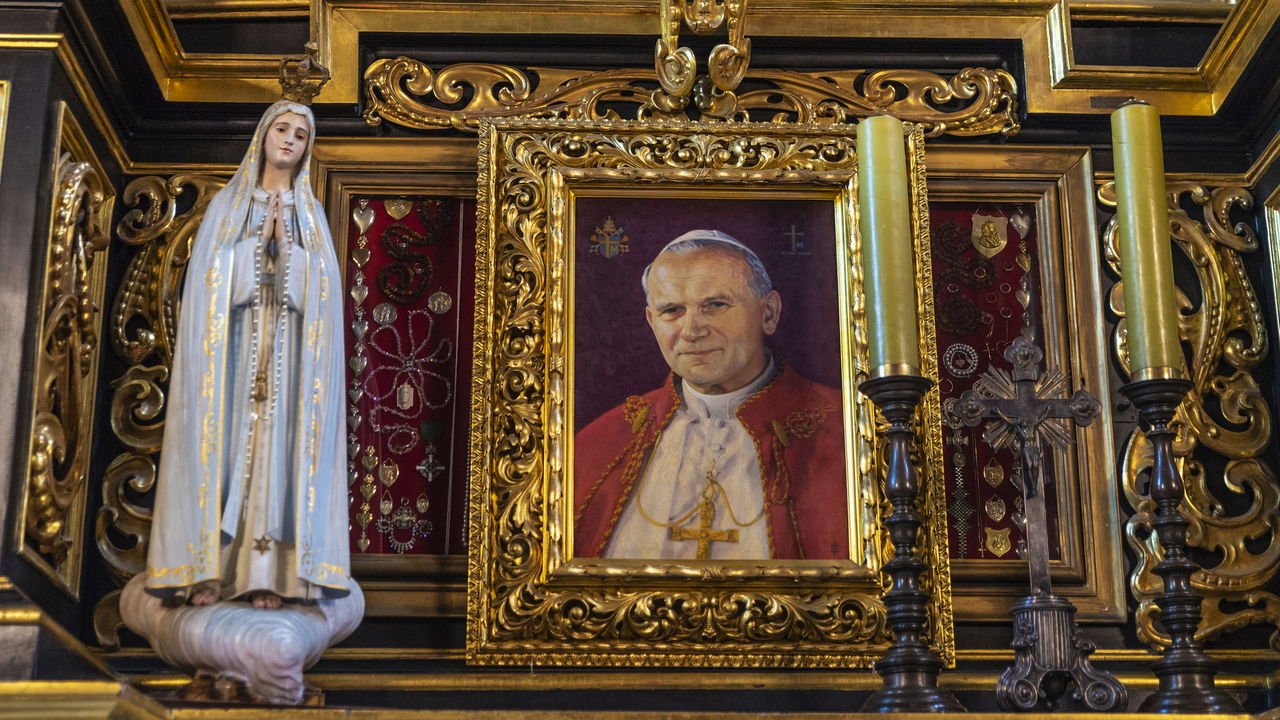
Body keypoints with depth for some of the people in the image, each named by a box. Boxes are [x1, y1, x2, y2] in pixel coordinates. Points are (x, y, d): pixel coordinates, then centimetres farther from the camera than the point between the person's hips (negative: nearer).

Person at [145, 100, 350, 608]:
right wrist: (260, 238, -11)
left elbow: (321, 286, 2)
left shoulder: (311, 214, 15)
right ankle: (207, 567, -9)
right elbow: (213, 275, 0)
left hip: (288, 352, 1)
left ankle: (266, 572, -10)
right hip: (233, 347, -1)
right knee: (226, 442, -8)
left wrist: (285, 243, -11)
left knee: (278, 447, -7)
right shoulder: (227, 205, 12)